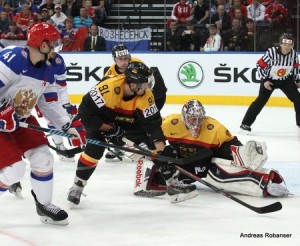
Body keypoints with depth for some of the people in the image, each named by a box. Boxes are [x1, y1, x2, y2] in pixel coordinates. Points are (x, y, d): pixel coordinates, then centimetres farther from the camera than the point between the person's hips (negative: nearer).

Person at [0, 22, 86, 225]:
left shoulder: (47, 70, 0)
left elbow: (50, 103, 8)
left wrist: (70, 126, -2)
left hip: (21, 119, 8)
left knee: (43, 158, 4)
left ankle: (44, 205, 23)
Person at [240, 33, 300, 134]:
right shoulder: (272, 52, -27)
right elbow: (260, 65, -17)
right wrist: (264, 80, -17)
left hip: (286, 80, 4)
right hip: (269, 79, -4)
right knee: (261, 101, -11)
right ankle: (245, 124, -5)